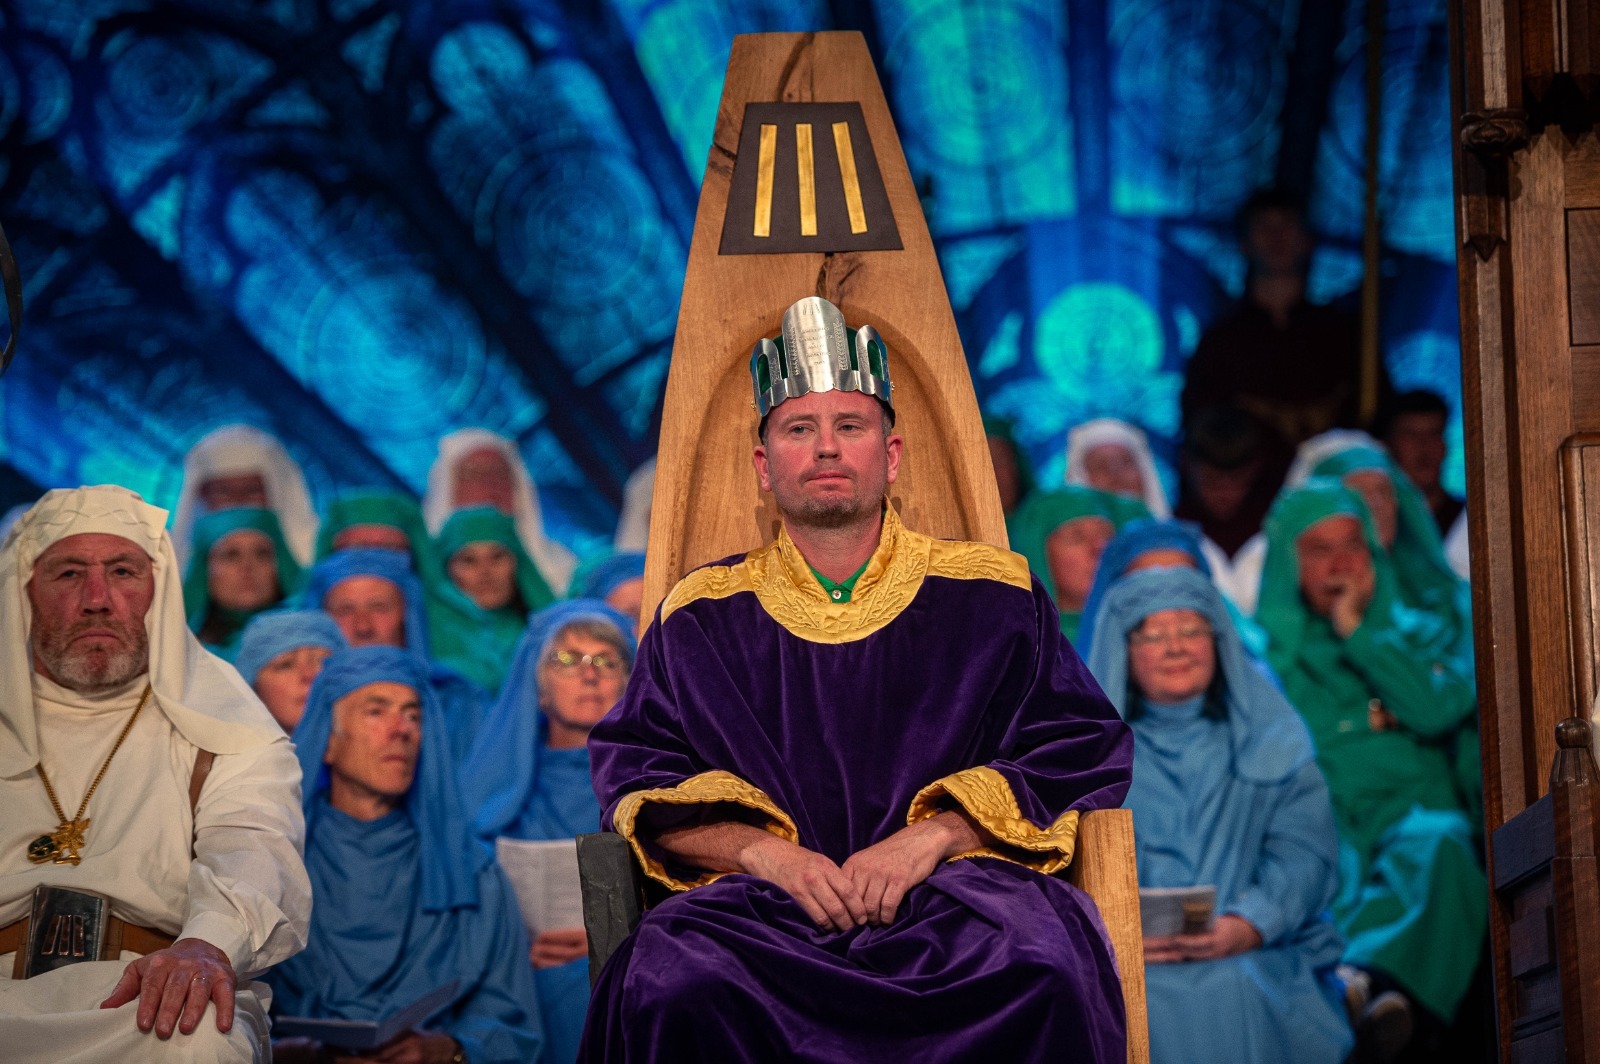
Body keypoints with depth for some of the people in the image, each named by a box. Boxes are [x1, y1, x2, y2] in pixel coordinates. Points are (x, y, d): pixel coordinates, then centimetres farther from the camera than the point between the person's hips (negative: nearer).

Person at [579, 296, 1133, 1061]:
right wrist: (760, 850, -9)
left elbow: (1082, 751, 8)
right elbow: (632, 772, 11)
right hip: (766, 906, 0)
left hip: (955, 891, 0)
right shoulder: (702, 617, 18)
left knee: (1046, 972, -37)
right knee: (671, 985, -36)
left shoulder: (989, 595, 15)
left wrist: (935, 834, -9)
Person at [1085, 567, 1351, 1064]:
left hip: (1256, 954, 1)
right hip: (1115, 962, -1)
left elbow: (1305, 852, 4)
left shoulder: (1272, 741, 17)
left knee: (1236, 996, -32)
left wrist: (1249, 924, -16)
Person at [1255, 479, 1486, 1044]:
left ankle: (1377, 982, -63)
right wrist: (1373, 717, 1)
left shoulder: (1422, 636, 24)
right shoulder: (1265, 647, 20)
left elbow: (1436, 709, 1)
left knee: (1433, 846, -37)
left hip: (1409, 809, 1)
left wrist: (1356, 632, 5)